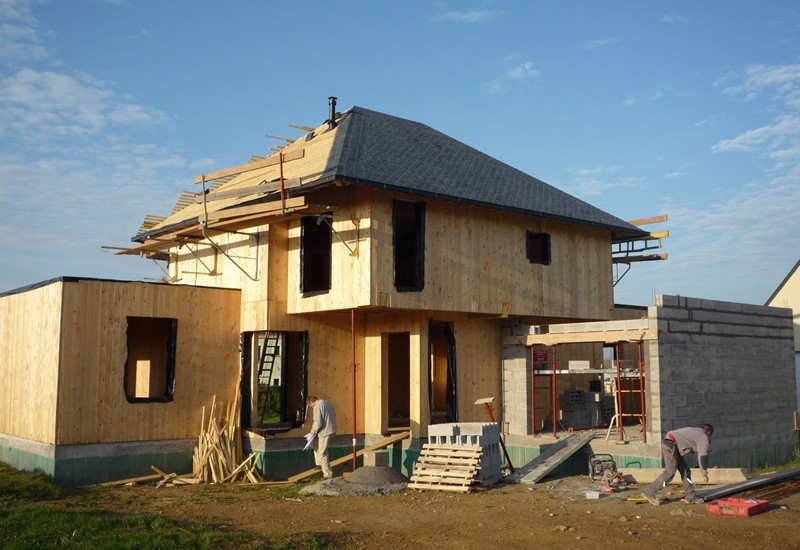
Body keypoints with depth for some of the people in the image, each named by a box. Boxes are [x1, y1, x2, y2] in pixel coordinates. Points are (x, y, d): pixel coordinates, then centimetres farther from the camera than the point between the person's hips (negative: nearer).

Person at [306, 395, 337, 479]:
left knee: (322, 453, -1)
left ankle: (328, 474, 3)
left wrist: (312, 433, -5)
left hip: (325, 432, -10)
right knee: (316, 443, 27)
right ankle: (320, 464, 32)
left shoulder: (317, 407, -15)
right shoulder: (327, 403, 14)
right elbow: (333, 416, 18)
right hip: (332, 429, 10)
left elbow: (317, 423, -21)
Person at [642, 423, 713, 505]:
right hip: (671, 446, -10)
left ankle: (690, 496, 14)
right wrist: (704, 474, 7)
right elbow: (703, 457, 0)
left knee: (685, 470, 12)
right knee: (670, 472, -13)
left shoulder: (694, 431, 30)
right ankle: (649, 492, -14)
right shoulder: (703, 438, 3)